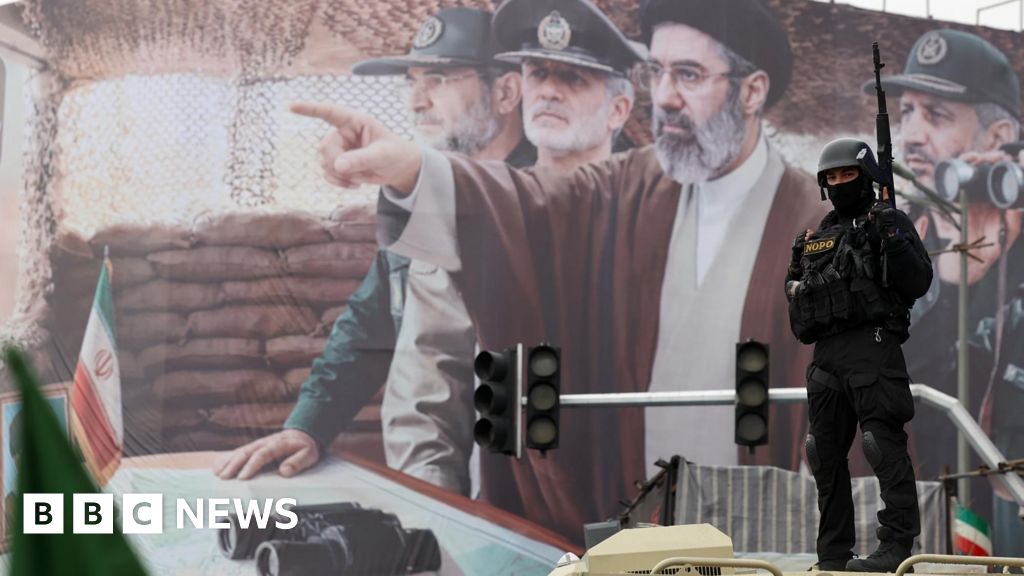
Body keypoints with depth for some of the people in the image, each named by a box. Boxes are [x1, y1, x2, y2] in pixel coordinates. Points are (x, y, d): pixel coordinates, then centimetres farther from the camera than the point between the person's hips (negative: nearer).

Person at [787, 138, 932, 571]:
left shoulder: (889, 223, 1)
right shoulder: (816, 237, 21)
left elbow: (918, 283, -8)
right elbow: (795, 286, 30)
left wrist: (892, 240, -21)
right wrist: (796, 287, 8)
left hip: (872, 348, -8)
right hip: (826, 353, 8)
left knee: (886, 446, -14)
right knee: (826, 454, 10)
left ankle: (897, 546, -16)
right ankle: (834, 554, 17)